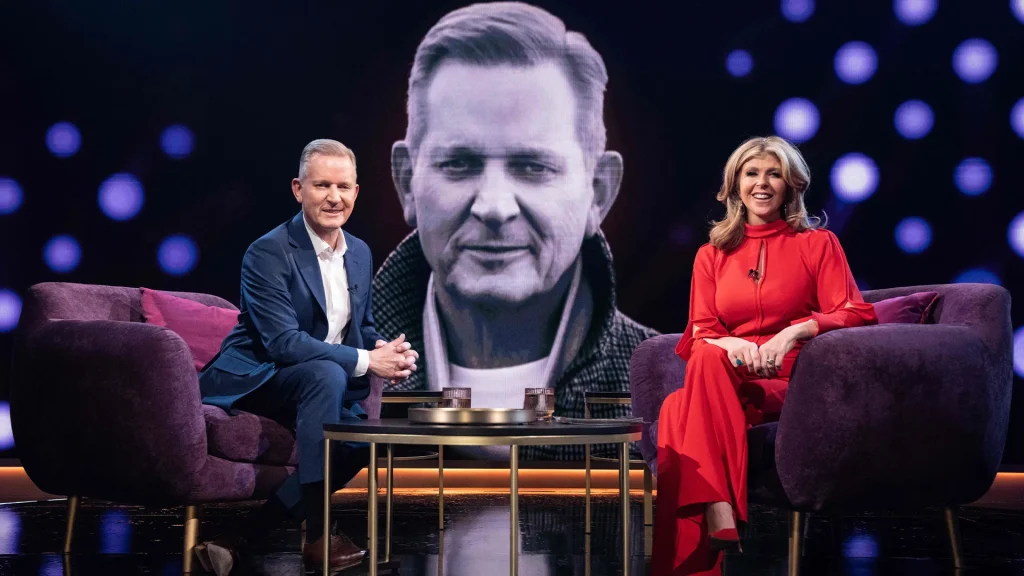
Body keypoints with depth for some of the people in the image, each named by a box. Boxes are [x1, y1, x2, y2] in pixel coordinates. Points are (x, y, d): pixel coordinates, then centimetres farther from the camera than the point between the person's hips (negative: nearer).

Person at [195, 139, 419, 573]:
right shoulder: (268, 253, -17)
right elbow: (283, 342, -25)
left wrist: (388, 351, -8)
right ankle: (317, 535, -32)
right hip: (253, 380, -7)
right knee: (326, 374, -34)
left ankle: (243, 539, -15)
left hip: (323, 383, 7)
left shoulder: (359, 253, 7)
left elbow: (362, 328, 17)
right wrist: (367, 361, -27)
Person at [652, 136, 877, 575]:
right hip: (724, 379, 3)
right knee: (677, 409, -35)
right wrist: (731, 345, -16)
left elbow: (856, 313, -1)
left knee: (682, 410, -34)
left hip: (790, 385, -3)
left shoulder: (817, 243, 11)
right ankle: (719, 517, -41)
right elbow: (700, 335, 10)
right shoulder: (712, 255, 18)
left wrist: (795, 331, -21)